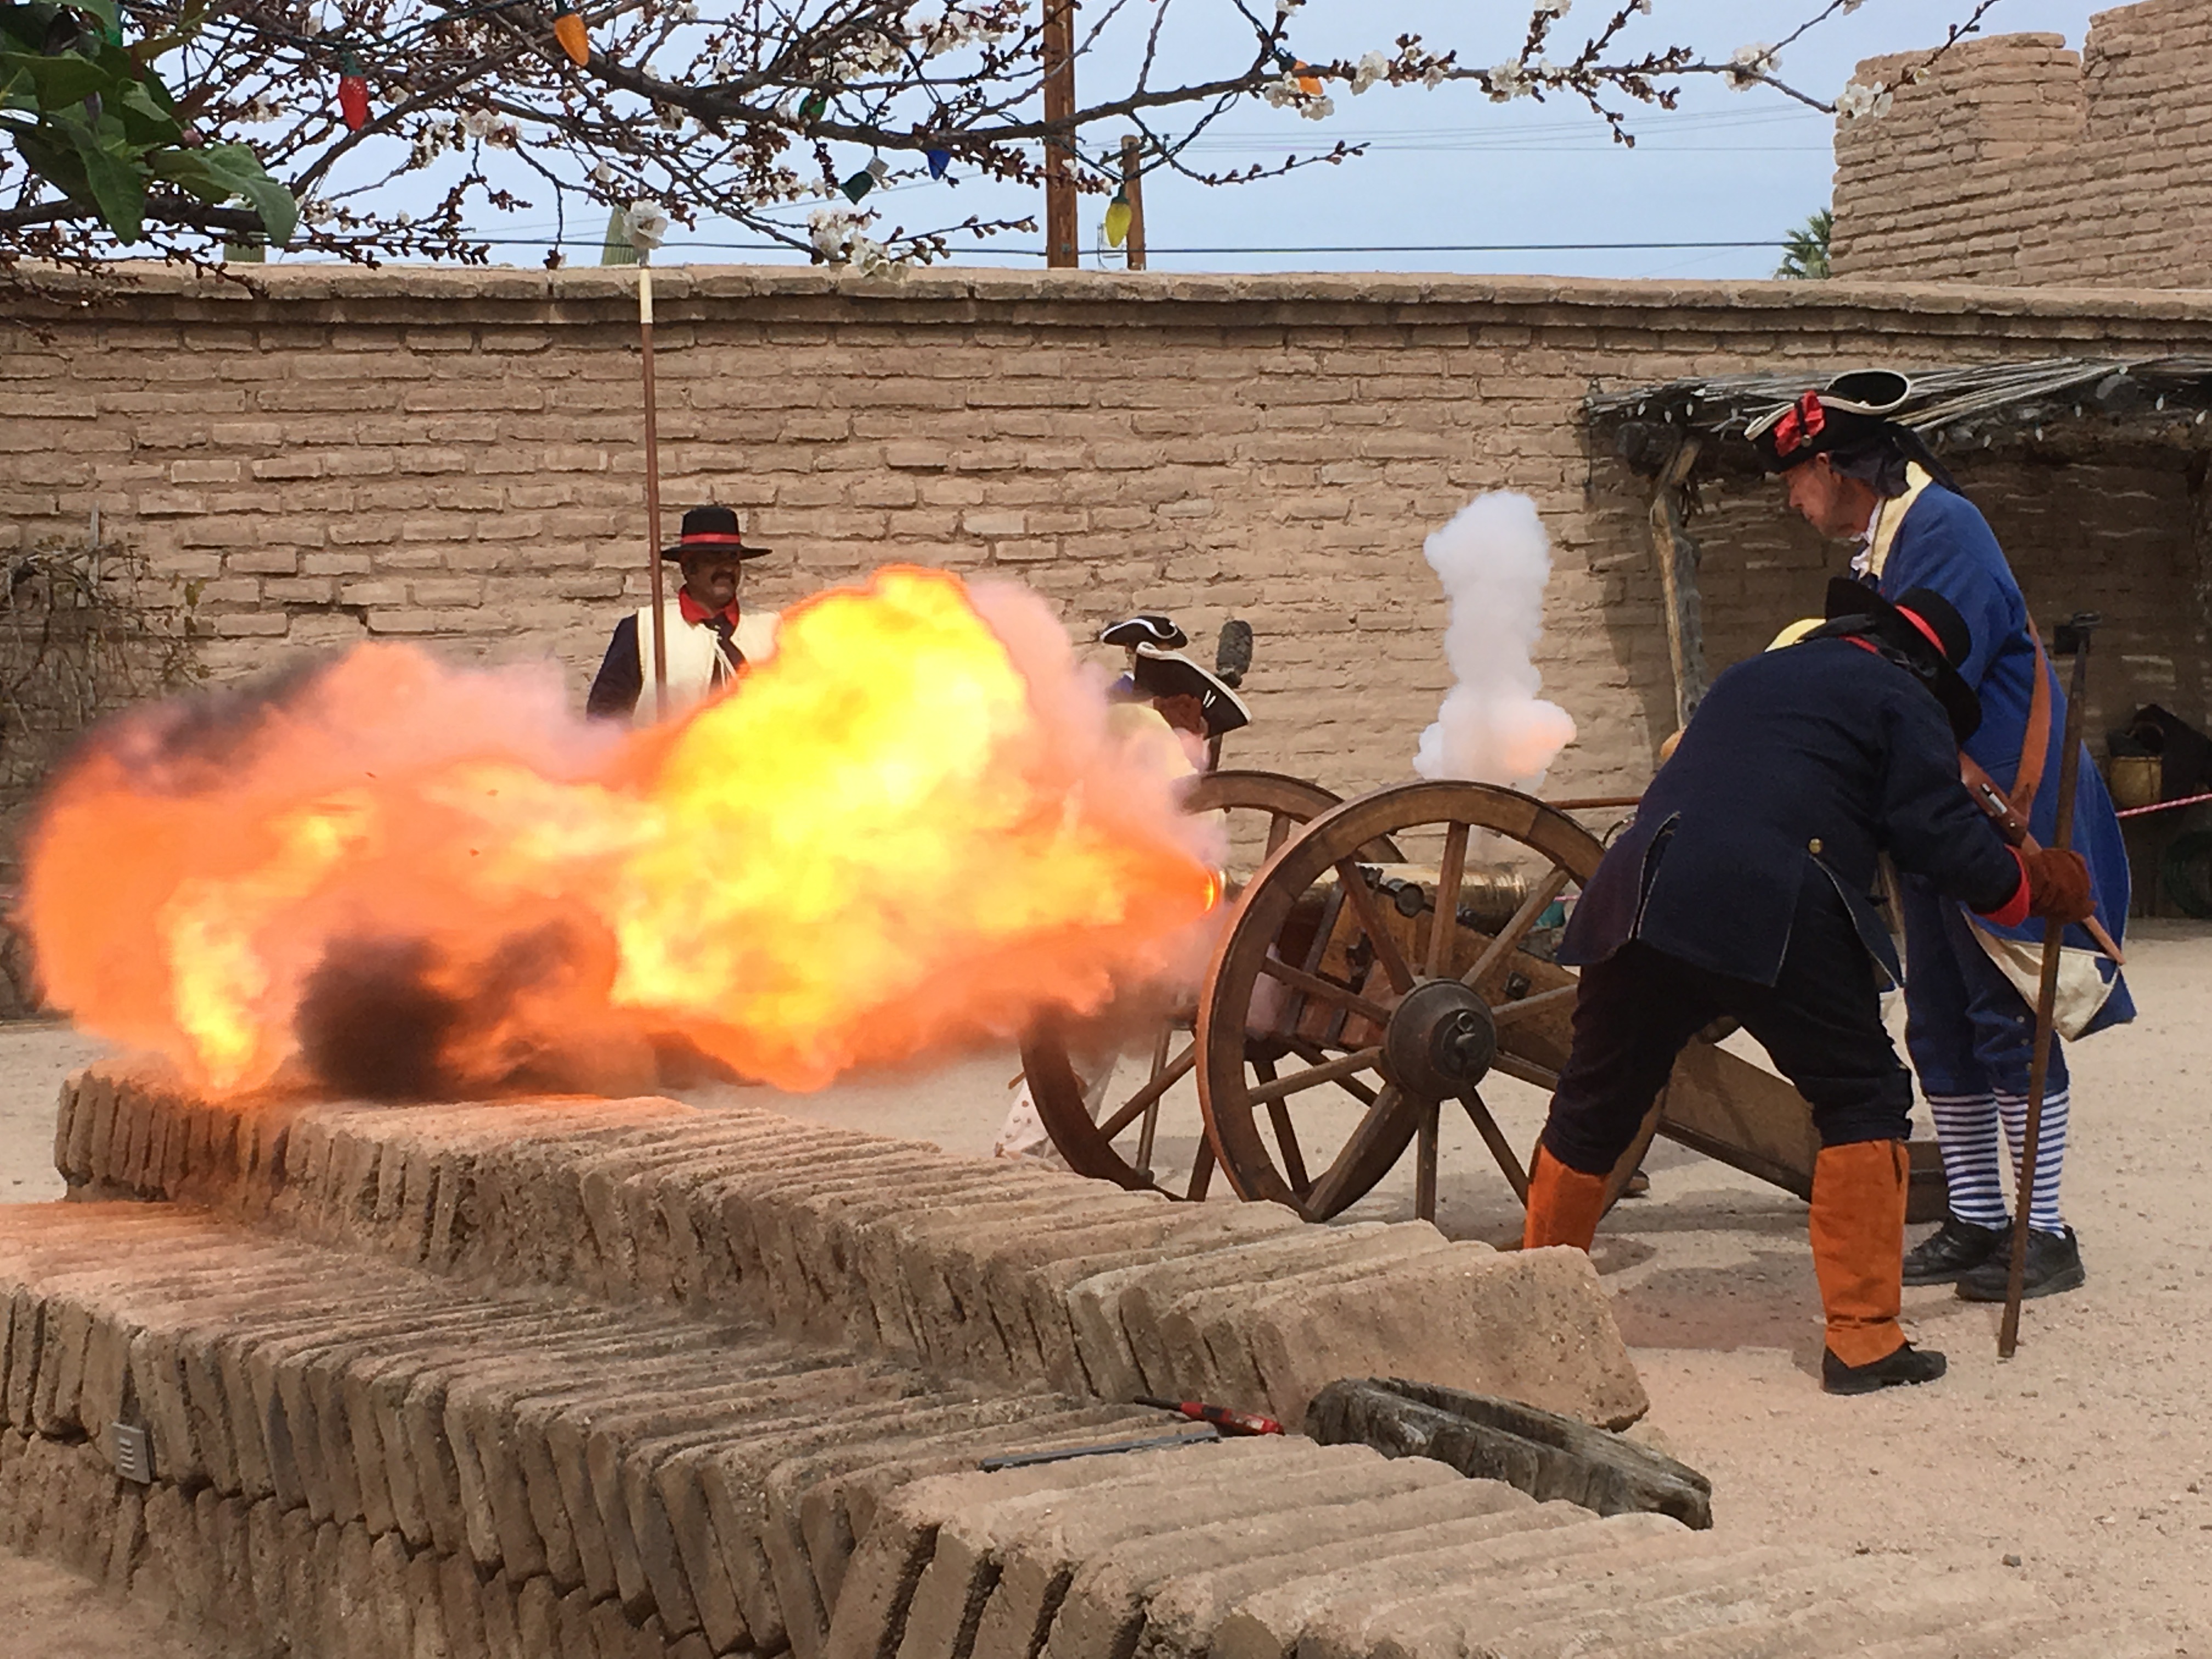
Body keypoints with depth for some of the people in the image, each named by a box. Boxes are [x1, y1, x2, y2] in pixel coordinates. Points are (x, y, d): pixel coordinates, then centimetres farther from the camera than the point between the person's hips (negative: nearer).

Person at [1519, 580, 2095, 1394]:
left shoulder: (1751, 677, 33)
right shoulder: (1901, 700, 12)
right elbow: (1940, 837, 3)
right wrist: (2042, 883, 17)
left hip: (1641, 899, 6)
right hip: (1774, 920, -6)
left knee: (1595, 1106, 18)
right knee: (1864, 1101, 6)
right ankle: (1863, 1339, 1)